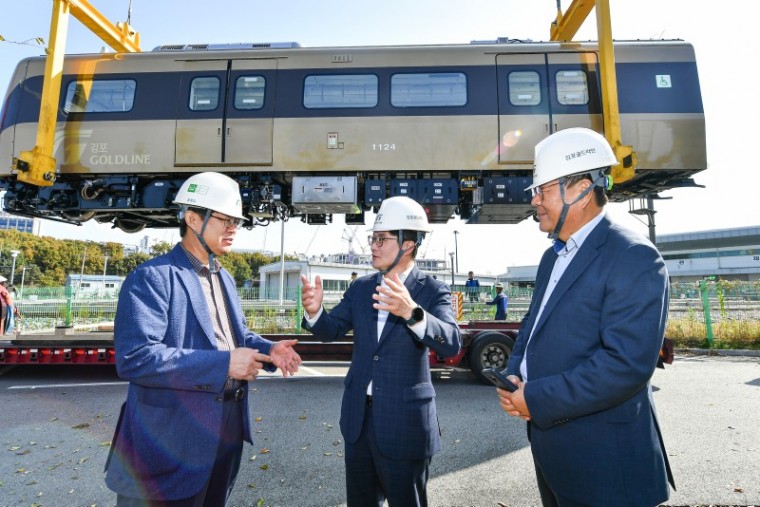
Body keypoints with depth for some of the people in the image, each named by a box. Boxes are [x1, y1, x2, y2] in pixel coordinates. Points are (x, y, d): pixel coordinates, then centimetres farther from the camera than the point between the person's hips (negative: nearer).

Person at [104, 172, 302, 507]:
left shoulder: (224, 278, 12)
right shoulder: (152, 277, -17)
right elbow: (134, 358, -27)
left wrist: (268, 350, -4)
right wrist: (224, 363, -27)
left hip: (226, 433, 9)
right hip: (170, 441, -8)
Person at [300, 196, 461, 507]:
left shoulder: (433, 291, -13)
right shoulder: (361, 288, 3)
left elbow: (451, 343, -26)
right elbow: (332, 330, 2)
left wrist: (412, 312, -44)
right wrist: (315, 311, -21)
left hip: (404, 421, -5)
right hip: (358, 416, 5)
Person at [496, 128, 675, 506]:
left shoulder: (633, 258, -18)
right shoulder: (553, 256, 9)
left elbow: (629, 362, -27)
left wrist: (536, 399, -21)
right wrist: (513, 379, -4)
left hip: (601, 459, -8)